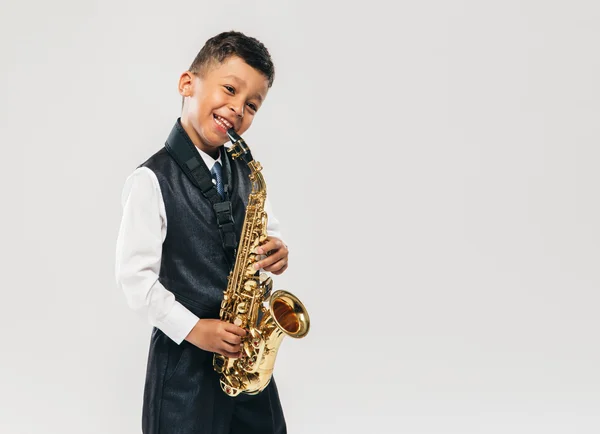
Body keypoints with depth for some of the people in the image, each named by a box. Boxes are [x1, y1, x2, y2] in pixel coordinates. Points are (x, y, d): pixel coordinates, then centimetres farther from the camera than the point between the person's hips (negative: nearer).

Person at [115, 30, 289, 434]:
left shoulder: (245, 173, 5)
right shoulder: (152, 180, -14)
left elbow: (268, 235, 15)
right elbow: (134, 274, -16)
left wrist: (277, 252, -8)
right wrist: (192, 328, -19)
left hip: (248, 351, 6)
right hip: (185, 357, -6)